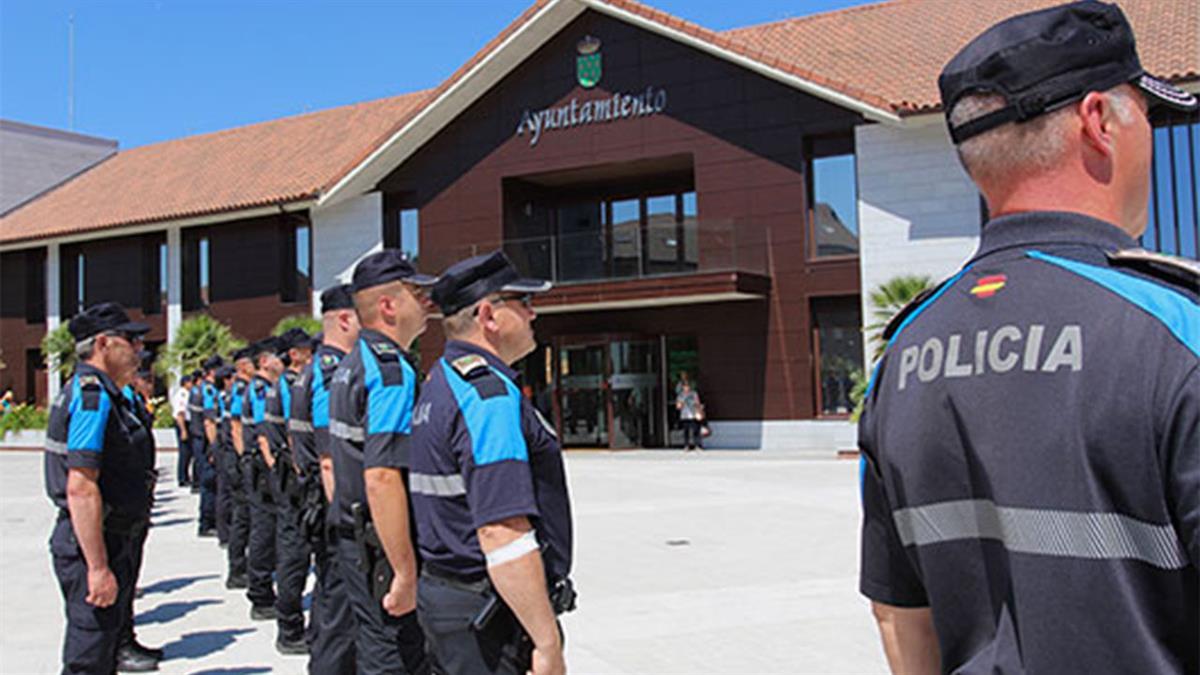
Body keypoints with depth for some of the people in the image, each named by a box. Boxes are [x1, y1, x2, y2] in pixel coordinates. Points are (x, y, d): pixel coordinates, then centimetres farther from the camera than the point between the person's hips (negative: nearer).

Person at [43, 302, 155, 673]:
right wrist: (98, 568, -27)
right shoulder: (93, 396, -19)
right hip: (92, 543, -11)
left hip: (112, 535, 11)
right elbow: (80, 489, -26)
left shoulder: (100, 393, 14)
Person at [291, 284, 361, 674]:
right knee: (340, 625, -5)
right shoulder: (336, 374, -18)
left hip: (323, 509, 11)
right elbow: (332, 463, -23)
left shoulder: (317, 371, 16)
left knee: (329, 608, 20)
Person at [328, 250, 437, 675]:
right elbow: (382, 478, -28)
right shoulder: (392, 371, -19)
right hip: (382, 547, -10)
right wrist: (406, 574, -26)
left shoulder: (351, 365, 13)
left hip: (353, 539, 10)